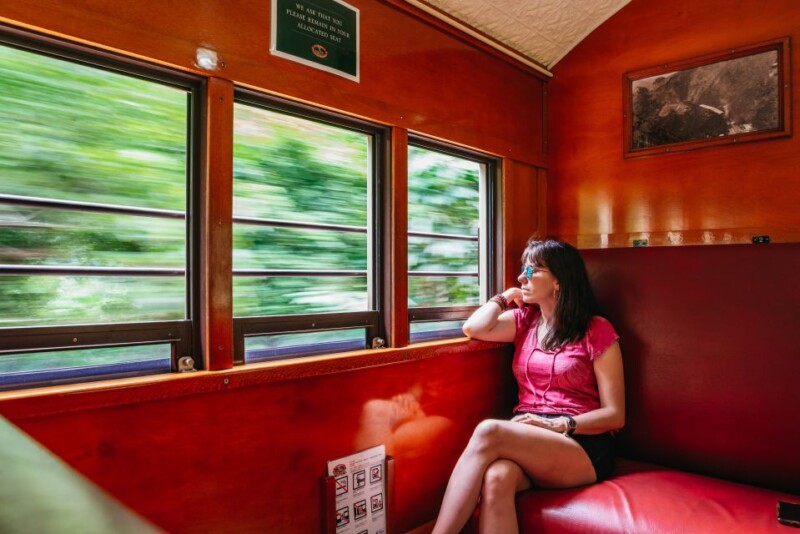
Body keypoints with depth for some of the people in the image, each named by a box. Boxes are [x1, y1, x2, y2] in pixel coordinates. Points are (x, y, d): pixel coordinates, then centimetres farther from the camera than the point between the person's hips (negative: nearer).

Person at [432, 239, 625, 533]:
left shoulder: (597, 331, 2)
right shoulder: (525, 321, 16)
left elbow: (615, 415, -1)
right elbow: (473, 328, -3)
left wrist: (559, 424, -16)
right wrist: (504, 297, 12)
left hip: (582, 445, -3)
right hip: (527, 440, 4)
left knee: (488, 432, -33)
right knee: (496, 478, -35)